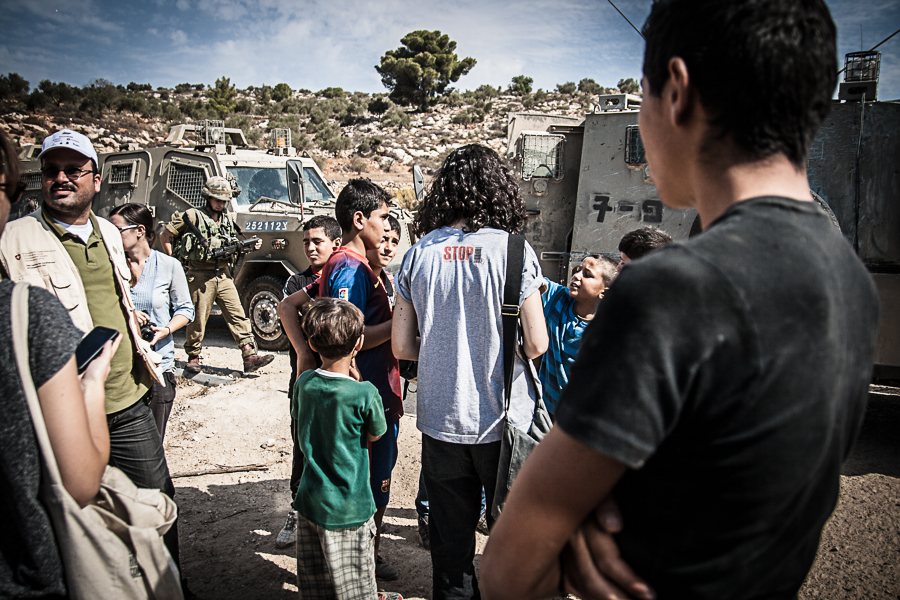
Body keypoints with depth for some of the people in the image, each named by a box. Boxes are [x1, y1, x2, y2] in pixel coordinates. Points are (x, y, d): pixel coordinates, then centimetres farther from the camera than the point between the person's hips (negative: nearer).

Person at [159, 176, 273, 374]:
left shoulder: (227, 220, 17)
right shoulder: (192, 216, -2)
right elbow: (165, 236, 2)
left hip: (224, 276, 5)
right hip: (200, 277, -5)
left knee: (238, 316, -3)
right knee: (197, 319, 2)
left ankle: (250, 357, -5)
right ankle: (193, 358, 19)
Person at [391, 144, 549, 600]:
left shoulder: (418, 255, -2)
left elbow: (402, 347, -1)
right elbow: (536, 344, -11)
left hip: (441, 420, 3)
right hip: (504, 420, -2)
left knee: (449, 536, 18)